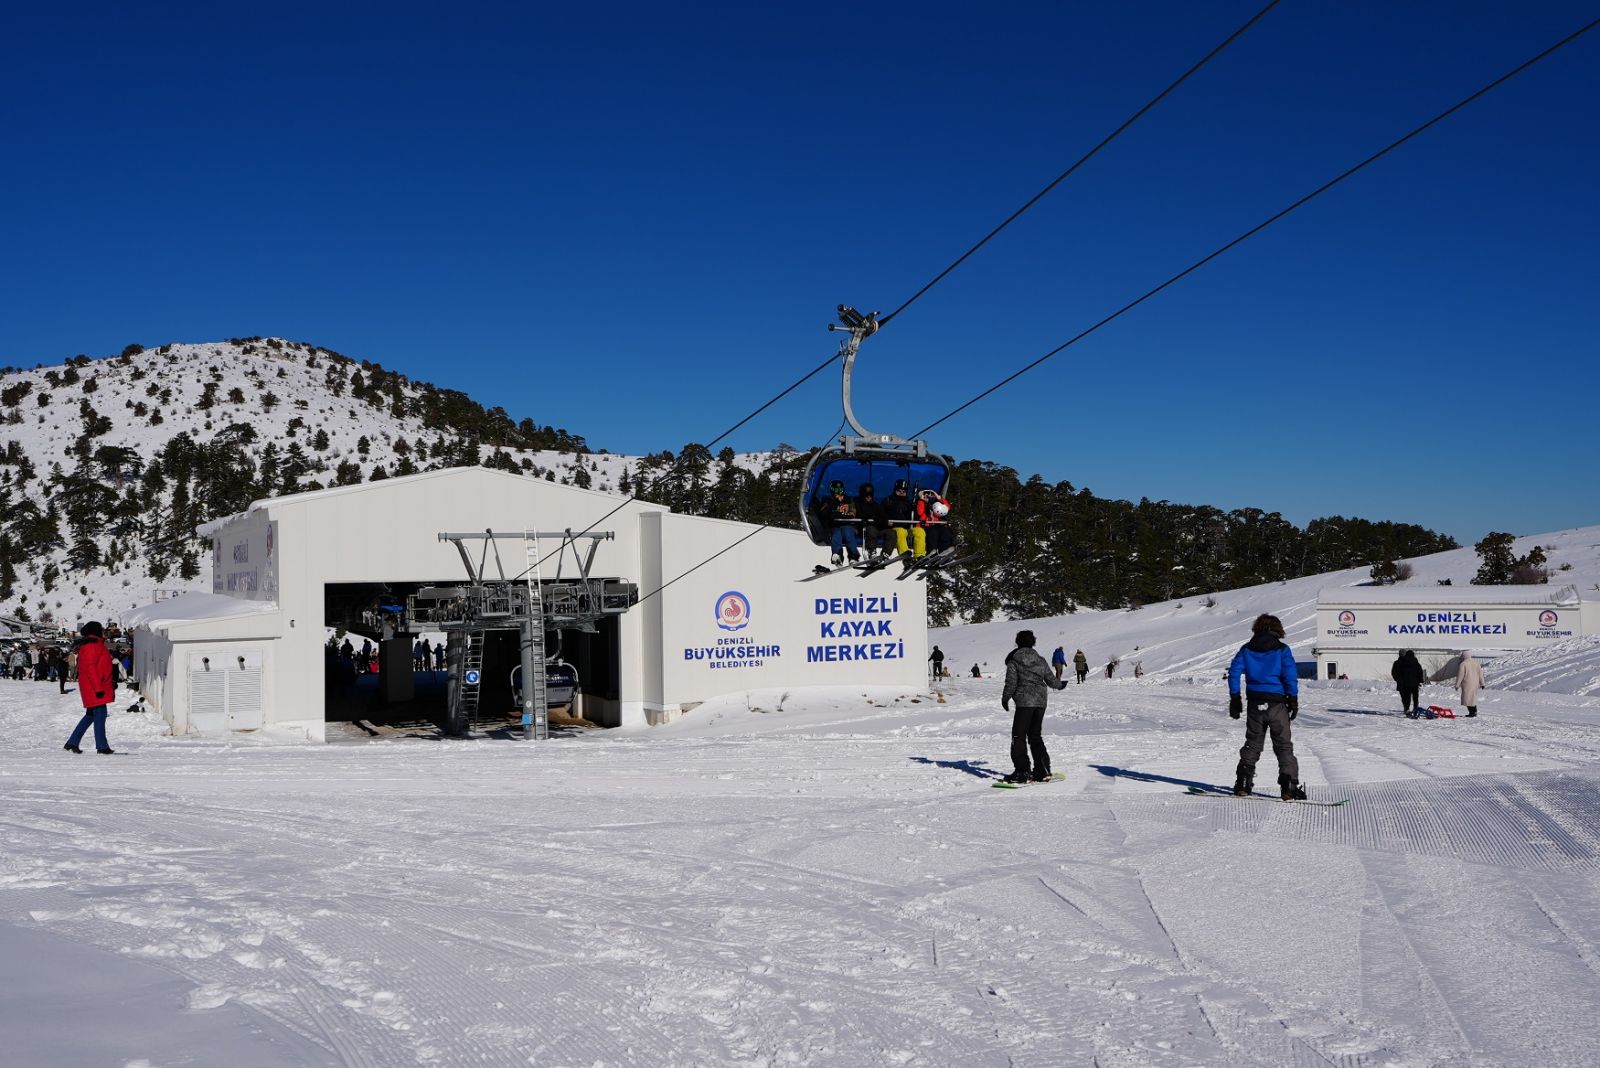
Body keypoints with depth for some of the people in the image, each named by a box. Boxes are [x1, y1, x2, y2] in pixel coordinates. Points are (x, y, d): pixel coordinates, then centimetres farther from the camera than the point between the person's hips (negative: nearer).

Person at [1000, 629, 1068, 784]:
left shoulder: (1013, 661, -3)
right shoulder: (1040, 660, 11)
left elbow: (1011, 682, -8)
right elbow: (1051, 680, 14)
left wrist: (1005, 699, 7)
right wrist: (1061, 685, 35)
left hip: (1025, 702, -6)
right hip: (1041, 700, 6)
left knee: (1019, 736, -1)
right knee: (1035, 735, 16)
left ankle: (1022, 772, -6)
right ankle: (1042, 771, 15)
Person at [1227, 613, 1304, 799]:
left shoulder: (1247, 649, 6)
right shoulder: (1281, 650, -2)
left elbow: (1234, 671, 2)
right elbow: (1290, 675, -9)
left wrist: (1234, 698, 6)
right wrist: (1293, 700, -3)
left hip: (1255, 703, 3)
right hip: (1277, 703, -3)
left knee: (1252, 744, 15)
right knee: (1284, 746, 3)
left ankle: (1243, 783, 11)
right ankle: (1289, 787, -6)